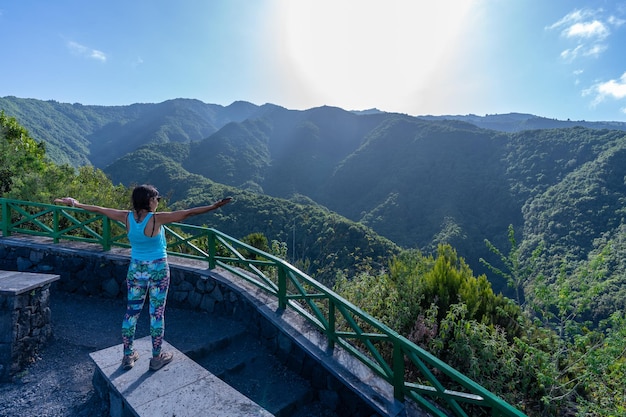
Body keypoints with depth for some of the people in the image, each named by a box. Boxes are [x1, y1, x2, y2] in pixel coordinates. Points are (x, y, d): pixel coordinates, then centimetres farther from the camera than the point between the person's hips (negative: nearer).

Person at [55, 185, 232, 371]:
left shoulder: (127, 217, -6)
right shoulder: (157, 219, -20)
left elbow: (99, 209, 8)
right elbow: (187, 213, -25)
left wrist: (76, 204, 23)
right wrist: (213, 206, -26)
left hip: (135, 270, 5)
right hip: (158, 271, -5)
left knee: (131, 312, 15)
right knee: (157, 313, 7)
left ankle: (128, 356, 29)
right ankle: (156, 358, 19)